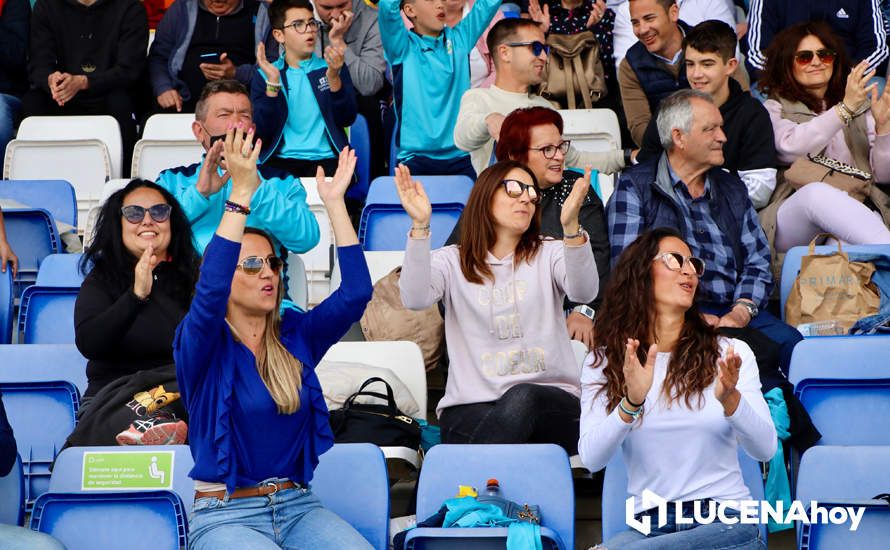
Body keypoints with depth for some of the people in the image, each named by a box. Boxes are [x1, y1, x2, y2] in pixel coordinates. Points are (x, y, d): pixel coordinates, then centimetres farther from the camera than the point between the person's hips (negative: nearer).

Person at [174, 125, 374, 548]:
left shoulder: (296, 336, 9)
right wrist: (241, 194, -28)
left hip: (299, 507, 4)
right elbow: (209, 291, -23)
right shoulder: (203, 344, -3)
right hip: (226, 513, -4)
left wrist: (335, 202, -8)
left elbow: (355, 292, -2)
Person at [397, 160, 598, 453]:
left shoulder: (549, 254, 13)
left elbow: (584, 292, -11)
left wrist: (570, 226, -28)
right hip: (470, 406, -1)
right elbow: (415, 298, -11)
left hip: (549, 405, 1)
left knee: (522, 397, -35)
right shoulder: (452, 261, 11)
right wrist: (420, 226, -23)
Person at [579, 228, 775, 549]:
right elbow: (591, 459, -6)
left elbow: (765, 449, -4)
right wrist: (631, 403, -23)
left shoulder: (731, 352, 8)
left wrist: (730, 399, -24)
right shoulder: (603, 363, 8)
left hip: (727, 522, -1)